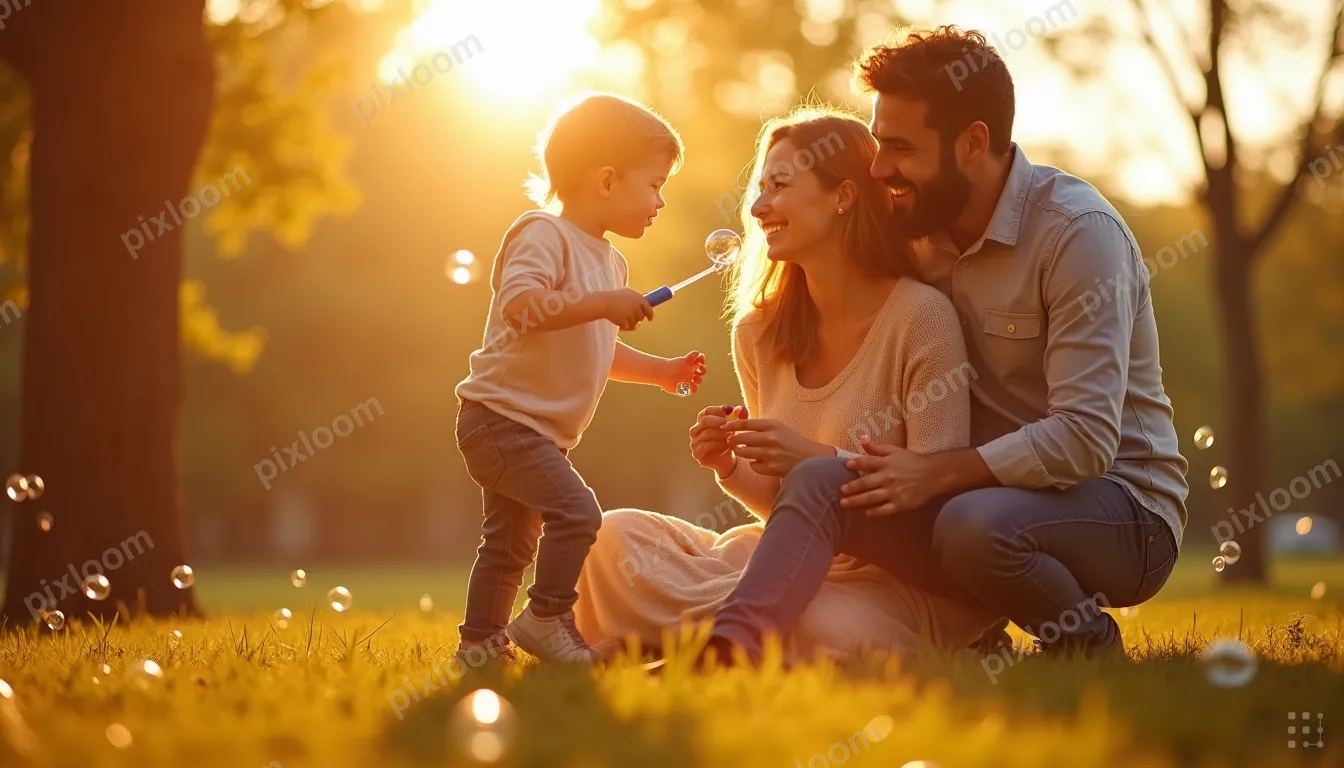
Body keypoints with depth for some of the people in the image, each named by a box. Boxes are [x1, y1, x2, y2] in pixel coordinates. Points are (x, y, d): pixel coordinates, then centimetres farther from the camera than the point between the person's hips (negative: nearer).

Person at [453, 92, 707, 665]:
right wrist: (603, 304, -32)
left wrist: (660, 371, 16)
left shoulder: (609, 260, 16)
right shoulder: (543, 235, -14)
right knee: (577, 512, -19)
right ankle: (547, 618, -9)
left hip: (542, 431, 10)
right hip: (503, 416, -10)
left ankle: (480, 640, 24)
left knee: (511, 542, 16)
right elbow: (519, 306, -31)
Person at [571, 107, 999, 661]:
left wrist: (820, 461, -26)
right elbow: (786, 505, 13)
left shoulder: (922, 317, -12)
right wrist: (731, 470, -8)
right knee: (617, 536, -11)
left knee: (830, 631, -38)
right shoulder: (759, 333, 6)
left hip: (902, 578, -5)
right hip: (798, 565, 5)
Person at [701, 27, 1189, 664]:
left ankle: (1091, 649, -10)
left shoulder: (1079, 231, -17)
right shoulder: (925, 232, 6)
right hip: (991, 493, 6)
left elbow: (1085, 438, -23)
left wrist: (935, 474, -23)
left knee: (976, 523, -36)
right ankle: (727, 652, -32)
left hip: (1123, 505, -6)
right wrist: (883, 454, -10)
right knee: (819, 481, -16)